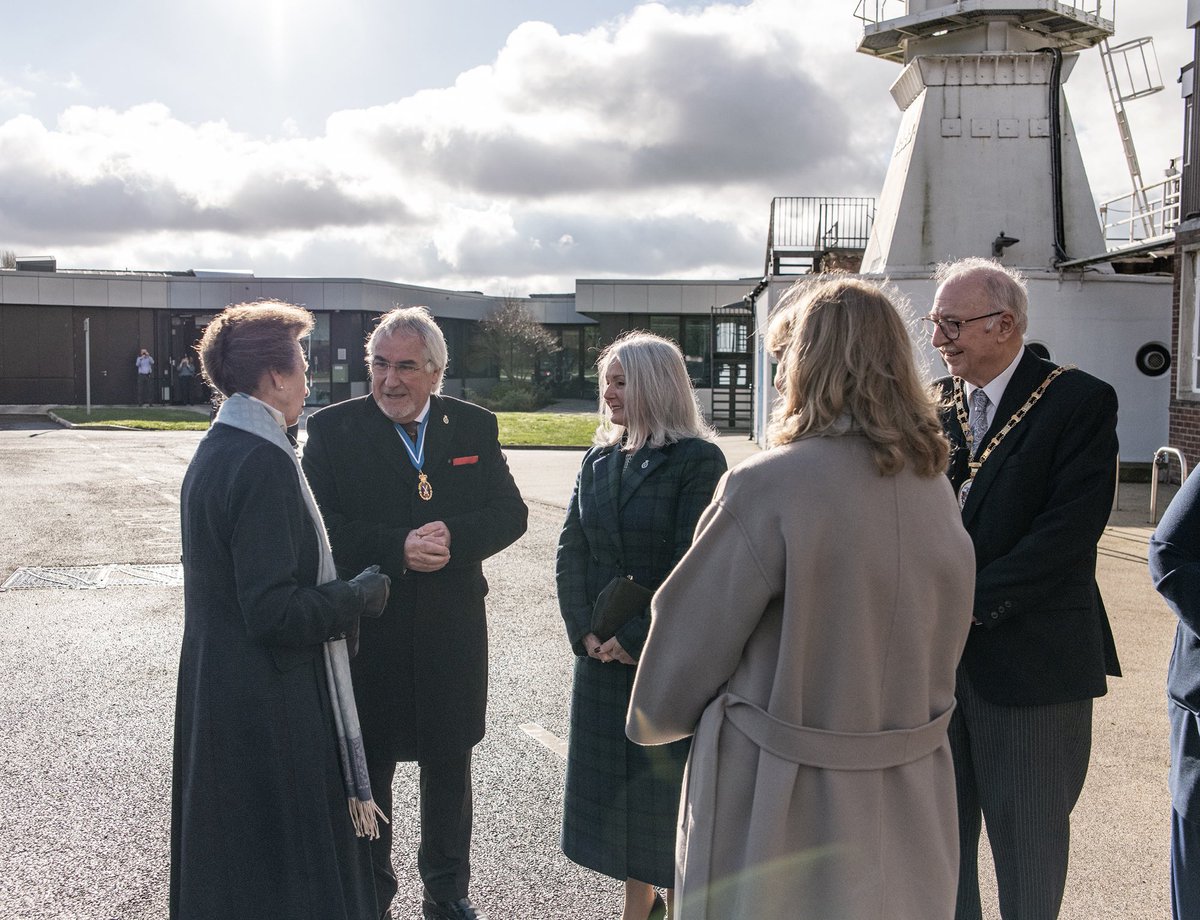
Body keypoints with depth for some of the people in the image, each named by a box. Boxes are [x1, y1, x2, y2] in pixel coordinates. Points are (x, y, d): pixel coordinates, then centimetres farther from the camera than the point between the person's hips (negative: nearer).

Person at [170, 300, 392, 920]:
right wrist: (361, 596, -12)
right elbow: (275, 611, -26)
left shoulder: (214, 451, 7)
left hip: (214, 692, 9)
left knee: (227, 858, 23)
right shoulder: (263, 462, -22)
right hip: (271, 709, -9)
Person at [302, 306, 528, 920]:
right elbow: (318, 525, -13)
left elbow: (510, 512, -2)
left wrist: (455, 537, -20)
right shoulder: (332, 428, -5)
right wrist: (395, 548, -25)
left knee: (449, 766, 17)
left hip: (452, 632, 2)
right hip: (367, 633, -2)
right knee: (367, 768, 13)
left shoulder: (475, 427, 2)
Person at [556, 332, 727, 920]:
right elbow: (572, 551, 5)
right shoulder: (599, 460, 7)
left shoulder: (698, 461, -12)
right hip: (603, 654, 6)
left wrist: (636, 640, -15)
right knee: (616, 782, 14)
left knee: (670, 788, 6)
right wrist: (584, 630, -7)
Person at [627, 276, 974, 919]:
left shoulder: (767, 487, -21)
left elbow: (690, 639, -12)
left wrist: (651, 721, 7)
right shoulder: (934, 486, -2)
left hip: (785, 808, -6)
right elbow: (942, 641, 8)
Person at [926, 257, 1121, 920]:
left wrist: (974, 603, -19)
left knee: (1028, 839, 10)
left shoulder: (1080, 402, -8)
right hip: (936, 655, 5)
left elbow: (1069, 532, -17)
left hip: (1030, 659, -4)